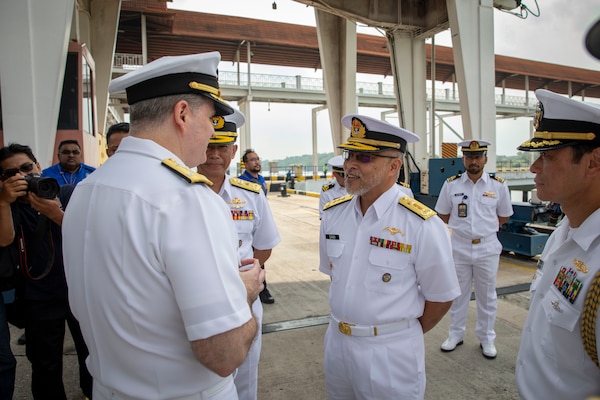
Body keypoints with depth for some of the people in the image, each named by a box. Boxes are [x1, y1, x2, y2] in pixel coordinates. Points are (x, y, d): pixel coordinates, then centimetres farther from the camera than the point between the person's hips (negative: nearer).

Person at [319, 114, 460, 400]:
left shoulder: (422, 226, -19)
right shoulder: (332, 214, -3)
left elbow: (441, 297, -8)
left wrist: (406, 333, 3)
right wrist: (347, 320, 12)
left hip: (391, 352, -5)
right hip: (336, 342, 5)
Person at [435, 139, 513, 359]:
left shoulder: (498, 185, -3)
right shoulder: (451, 184, -3)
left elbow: (504, 216, 9)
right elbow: (443, 215, 7)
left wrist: (484, 228, 1)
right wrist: (461, 229, 2)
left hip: (487, 248, 0)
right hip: (458, 248, 0)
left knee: (487, 296, 12)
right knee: (458, 293, 13)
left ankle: (486, 338, 29)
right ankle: (455, 334, 29)